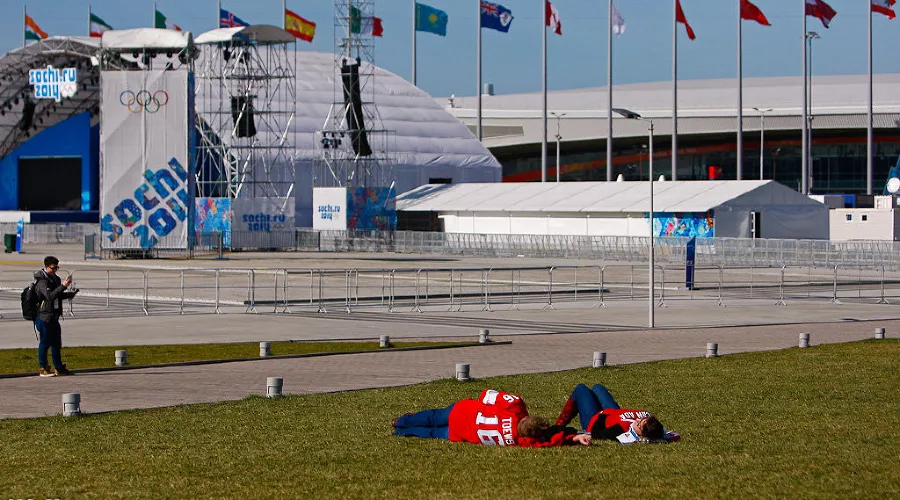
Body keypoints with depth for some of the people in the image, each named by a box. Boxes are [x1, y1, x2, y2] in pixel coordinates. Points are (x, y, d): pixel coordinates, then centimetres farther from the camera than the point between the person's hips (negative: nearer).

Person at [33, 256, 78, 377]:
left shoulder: (55, 279, 15)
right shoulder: (42, 281, -15)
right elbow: (50, 296, -30)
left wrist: (70, 294, 9)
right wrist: (63, 286, -34)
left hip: (54, 317, 9)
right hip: (44, 317, -9)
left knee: (56, 343, 14)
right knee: (45, 343, -4)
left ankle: (59, 368, 22)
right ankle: (43, 369, 2)